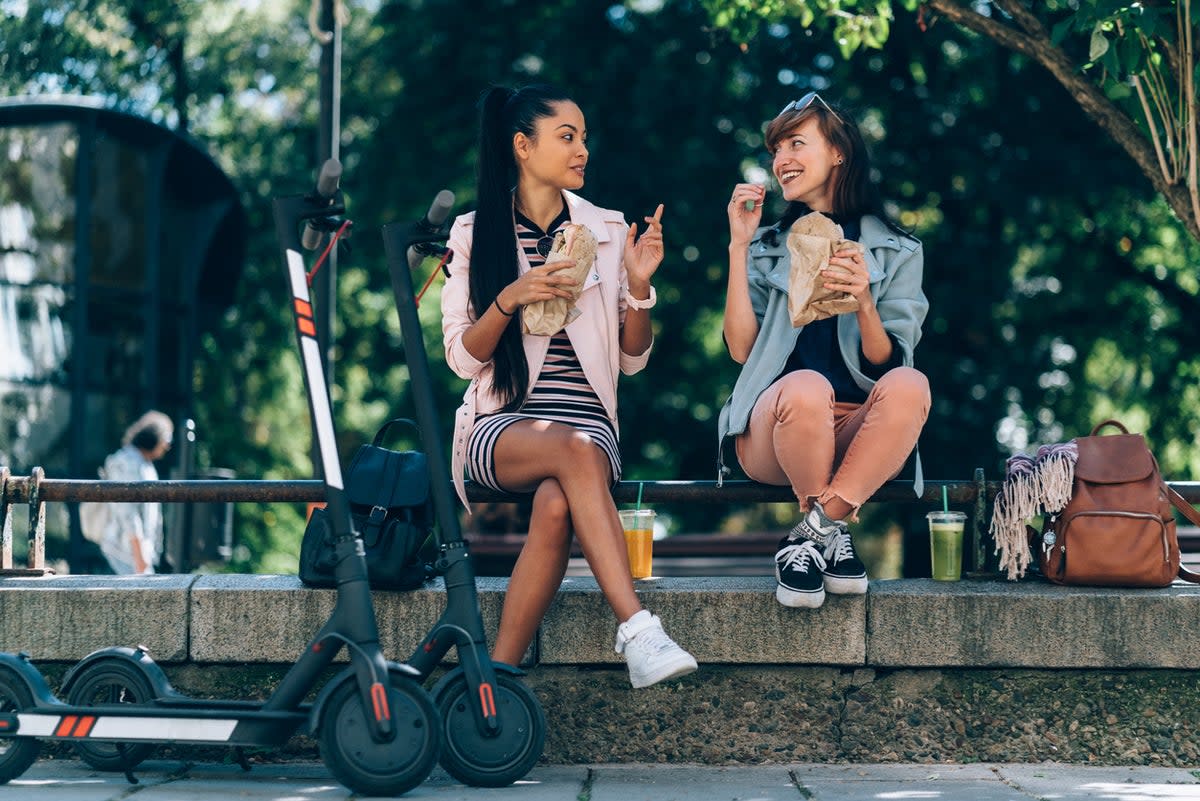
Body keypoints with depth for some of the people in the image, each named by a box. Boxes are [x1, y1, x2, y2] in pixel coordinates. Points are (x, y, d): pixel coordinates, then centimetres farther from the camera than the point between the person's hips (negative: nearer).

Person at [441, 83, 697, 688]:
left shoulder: (607, 231, 12)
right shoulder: (475, 233, 8)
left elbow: (632, 360, 11)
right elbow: (463, 358, 2)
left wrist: (638, 284, -6)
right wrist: (509, 299, -14)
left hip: (588, 426, 1)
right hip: (500, 427, -1)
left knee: (556, 504, -35)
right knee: (574, 449, -37)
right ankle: (637, 630, -44)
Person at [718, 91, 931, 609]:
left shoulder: (897, 253, 11)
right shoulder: (768, 247, 16)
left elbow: (887, 365, 0)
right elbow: (741, 348, 1)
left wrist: (863, 302, -19)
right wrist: (739, 247, 0)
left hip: (858, 437, 0)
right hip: (771, 437, 0)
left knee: (910, 386, -33)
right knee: (806, 387, -36)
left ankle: (812, 532, -26)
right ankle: (833, 533, -15)